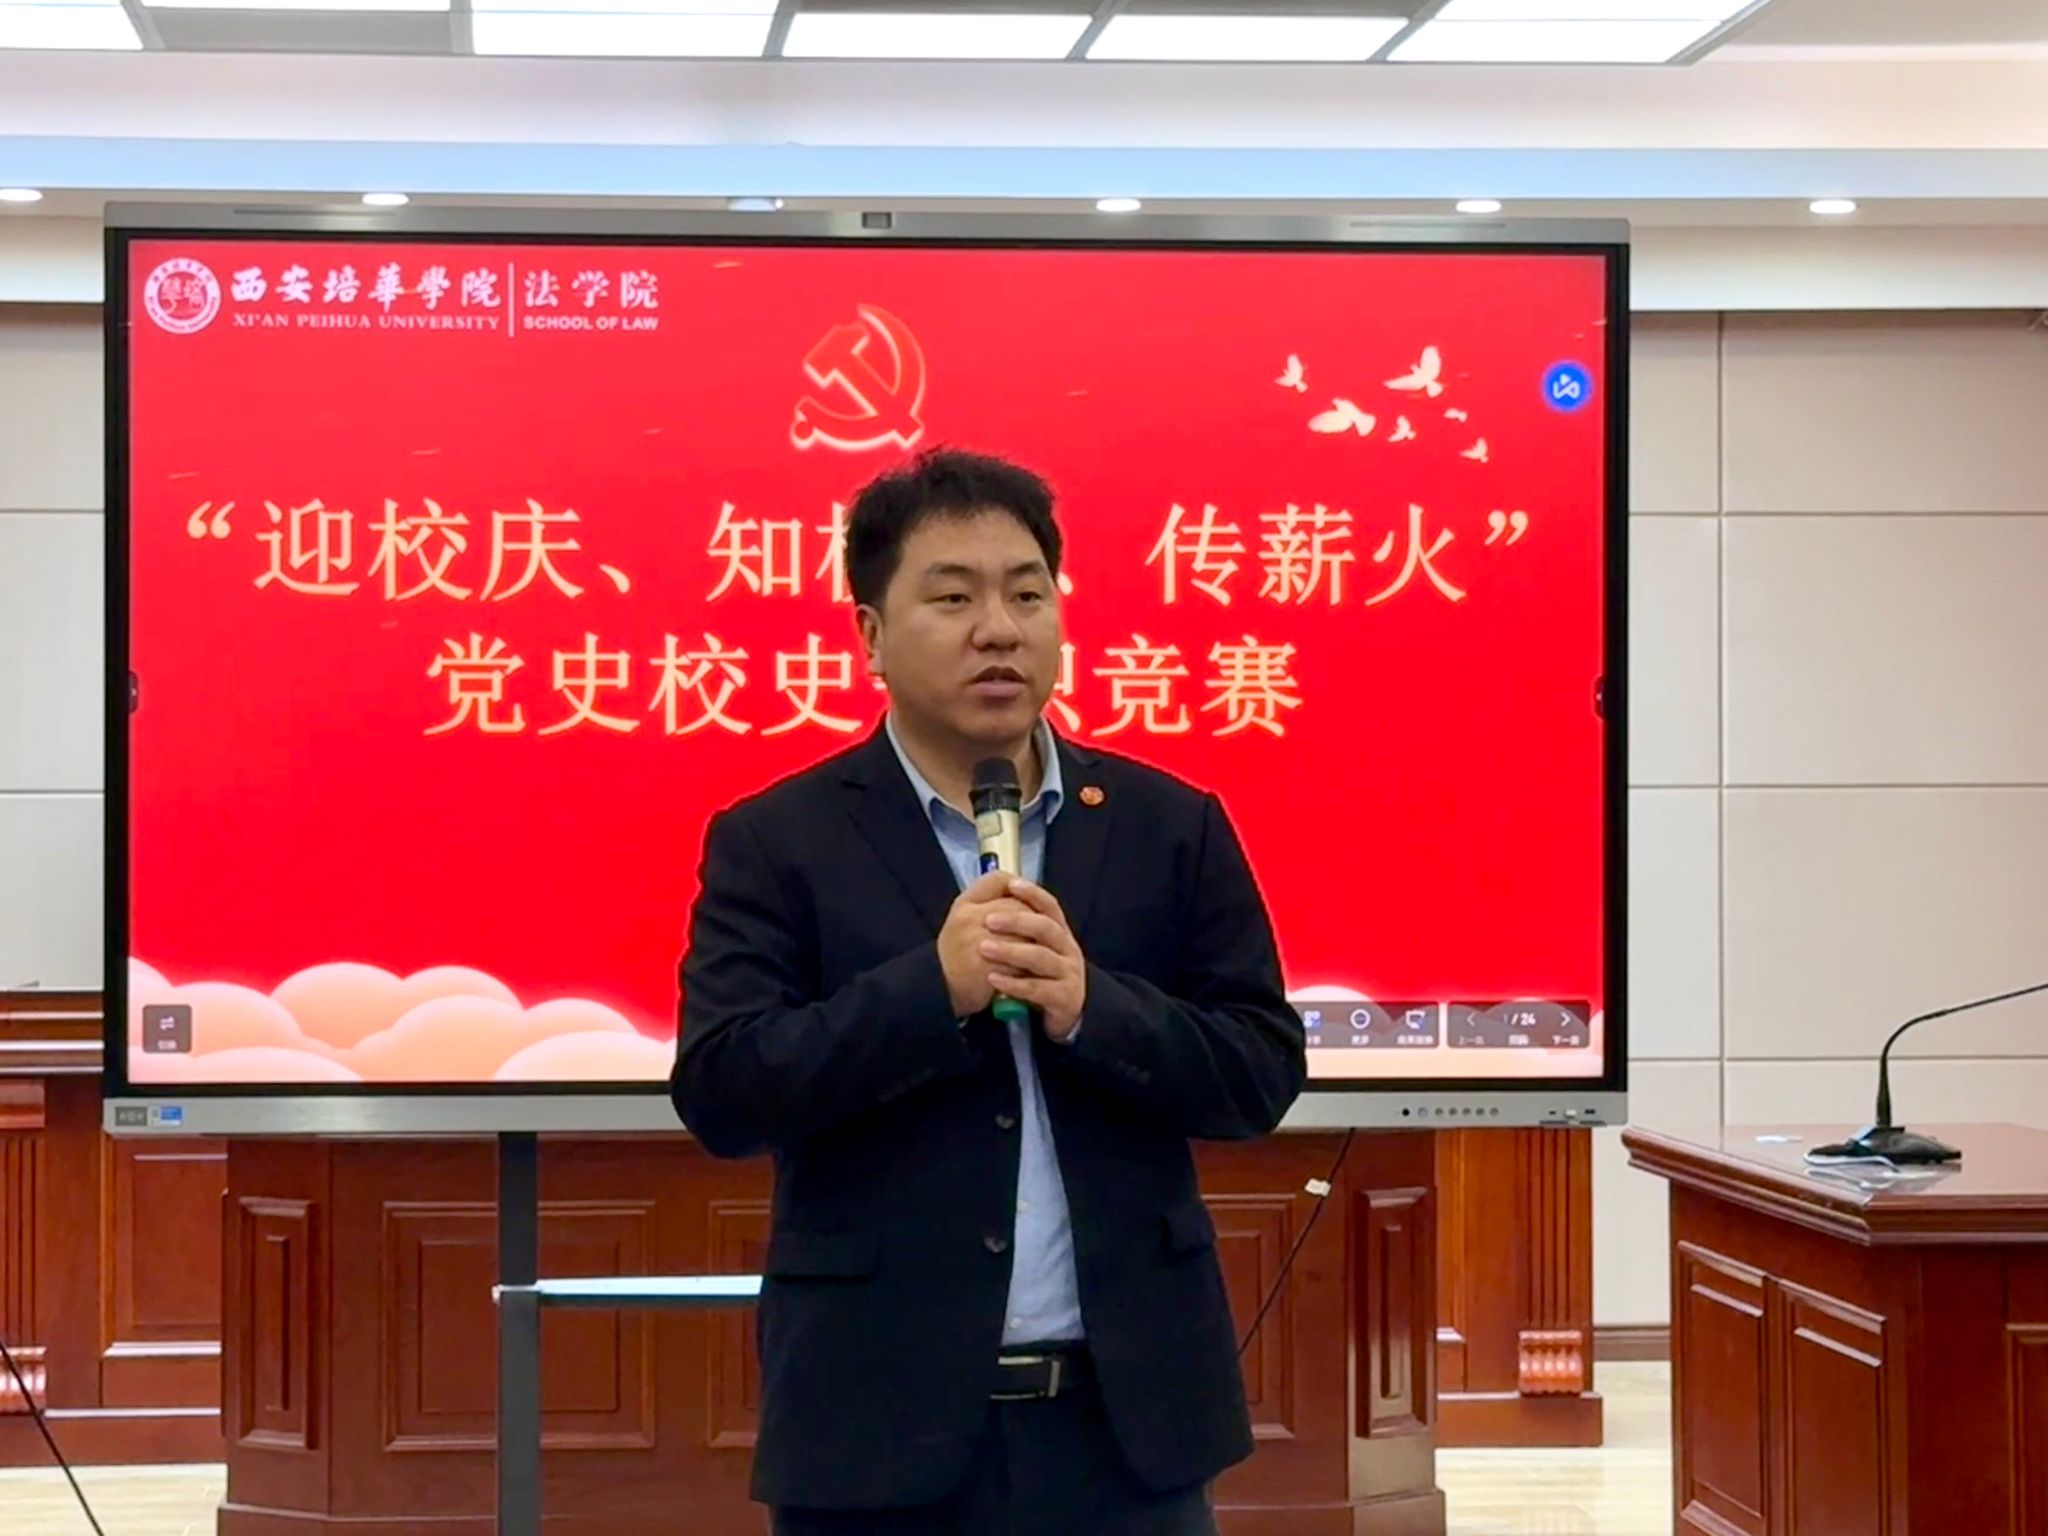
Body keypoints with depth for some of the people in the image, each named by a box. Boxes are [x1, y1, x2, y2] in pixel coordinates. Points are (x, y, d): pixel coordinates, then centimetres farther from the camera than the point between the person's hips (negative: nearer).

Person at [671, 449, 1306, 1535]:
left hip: (1129, 1410, 2)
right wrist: (933, 988, -20)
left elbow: (1263, 1071, 3)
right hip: (879, 1421, -2)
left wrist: (1091, 1006, -15)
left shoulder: (1172, 827, 7)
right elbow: (719, 1092, -9)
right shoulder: (774, 843, 0)